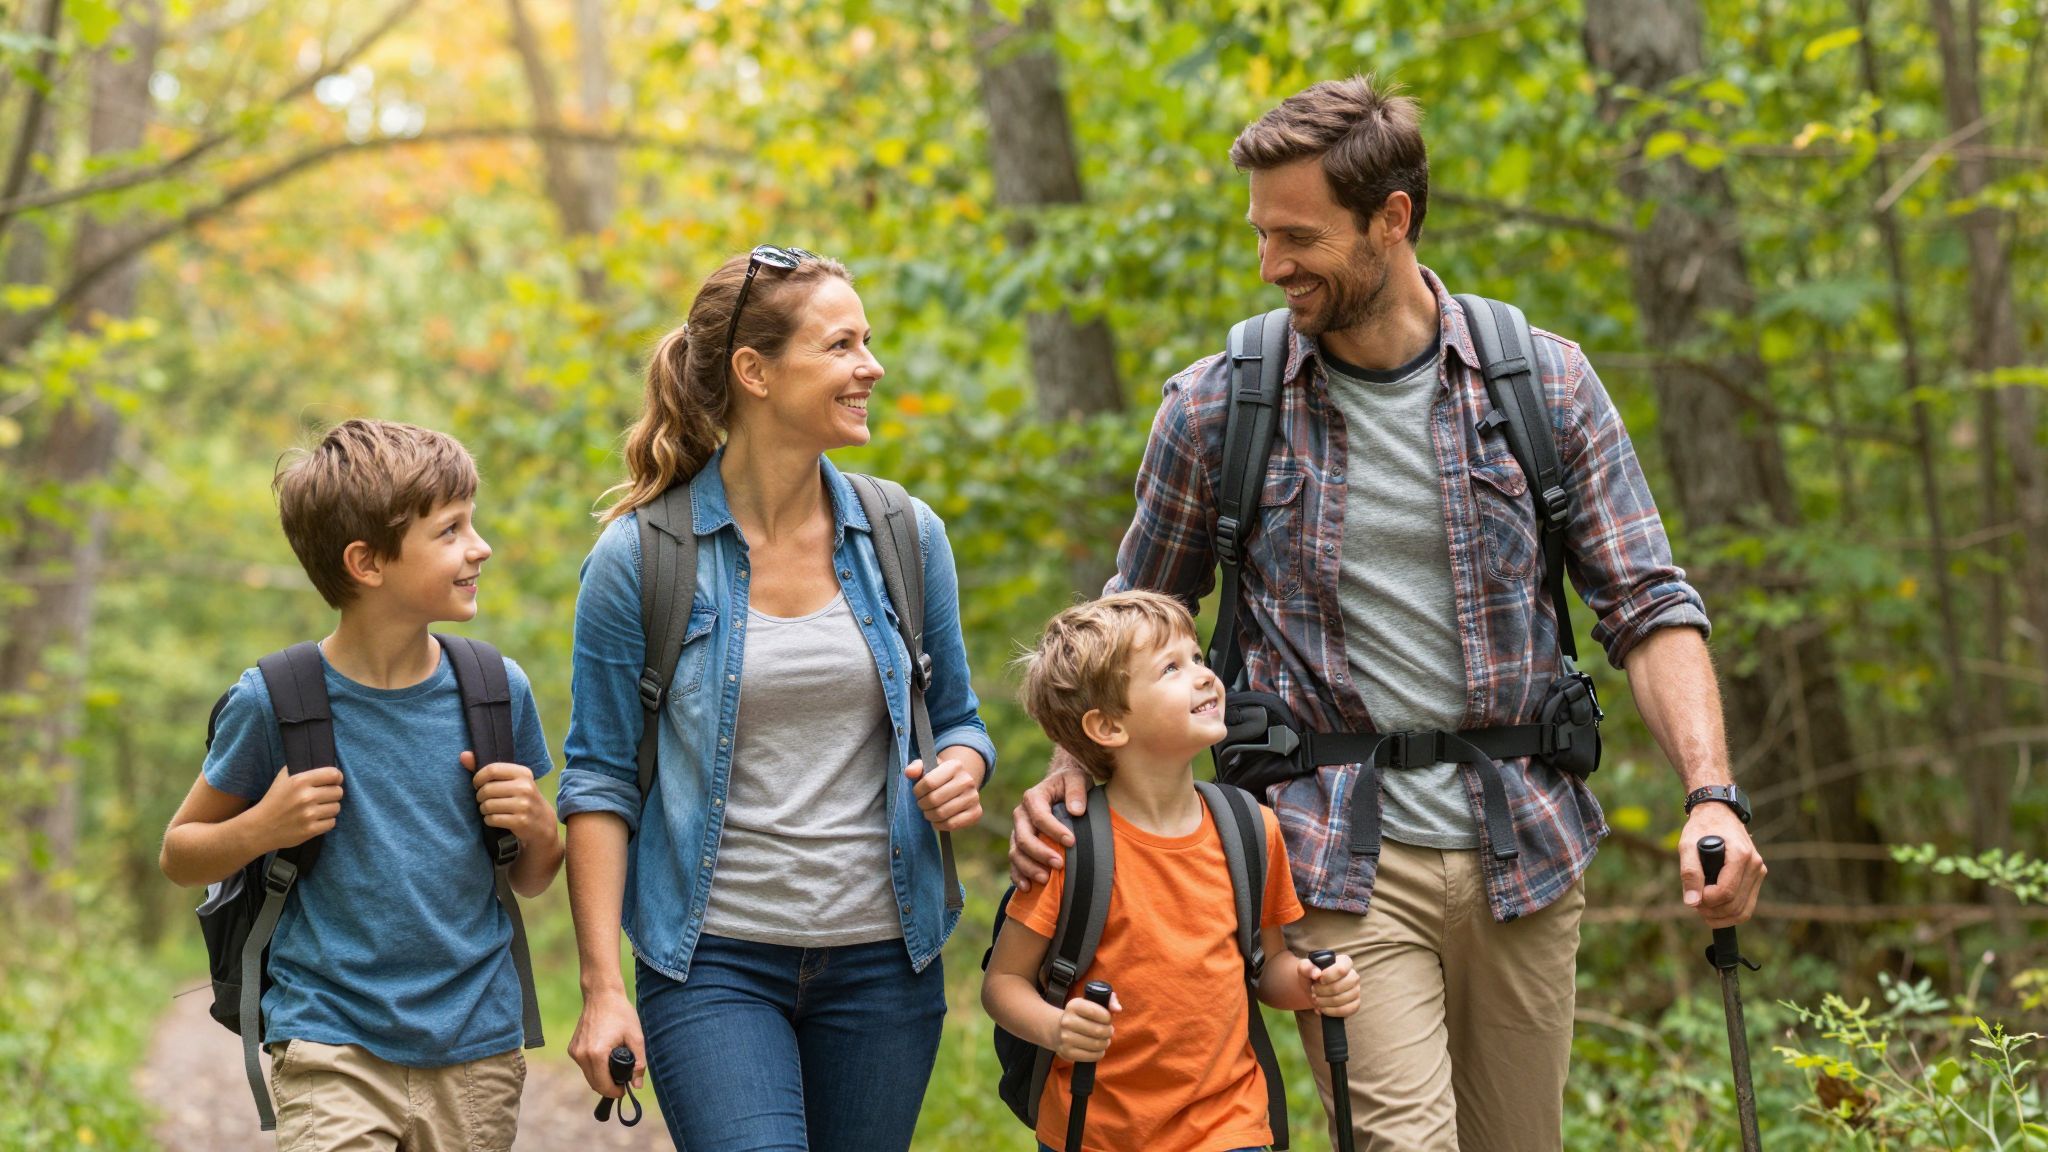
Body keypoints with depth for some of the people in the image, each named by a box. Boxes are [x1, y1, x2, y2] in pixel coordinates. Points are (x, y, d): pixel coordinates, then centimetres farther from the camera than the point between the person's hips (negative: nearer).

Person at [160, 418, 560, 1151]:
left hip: (476, 1057, 3)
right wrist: (261, 829, -12)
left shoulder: (496, 691, 3)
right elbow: (180, 855, 7)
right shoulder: (274, 704, -6)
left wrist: (537, 830, -7)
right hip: (331, 1050, -3)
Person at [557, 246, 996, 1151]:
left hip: (882, 957, 4)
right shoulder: (638, 558, -5)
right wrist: (601, 986, -8)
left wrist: (962, 769, -8)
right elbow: (599, 779, -3)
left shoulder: (907, 538, 5)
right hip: (714, 960, -4)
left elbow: (958, 718, 16)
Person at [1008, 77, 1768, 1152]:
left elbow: (1646, 607, 1)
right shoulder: (1215, 407, -2)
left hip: (1524, 857, 2)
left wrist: (1710, 795, -13)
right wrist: (1069, 774, -7)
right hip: (1341, 866, -2)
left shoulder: (1544, 382, 0)